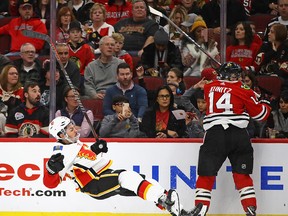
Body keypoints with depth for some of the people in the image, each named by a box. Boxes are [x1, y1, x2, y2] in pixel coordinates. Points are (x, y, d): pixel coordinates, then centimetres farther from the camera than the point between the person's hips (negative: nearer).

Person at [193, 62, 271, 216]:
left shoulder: (209, 87, 13)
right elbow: (260, 114, 10)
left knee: (206, 175, 3)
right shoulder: (244, 91, 5)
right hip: (238, 135, 0)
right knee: (242, 175, 11)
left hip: (214, 135, 0)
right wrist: (266, 106, 33)